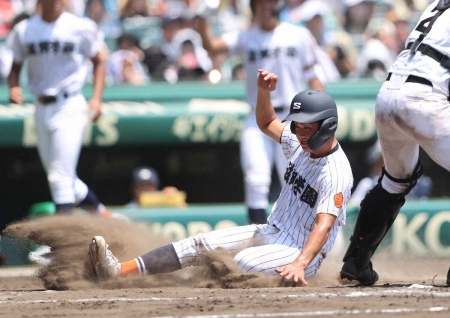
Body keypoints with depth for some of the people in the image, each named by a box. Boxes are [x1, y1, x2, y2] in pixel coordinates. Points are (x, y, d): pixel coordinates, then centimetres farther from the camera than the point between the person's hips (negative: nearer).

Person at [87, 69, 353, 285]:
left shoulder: (337, 175, -23)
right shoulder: (301, 142, 3)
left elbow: (324, 225, -36)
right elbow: (267, 124, 22)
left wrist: (300, 264, -53)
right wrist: (264, 93, 1)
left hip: (304, 249, -7)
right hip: (272, 232, 7)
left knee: (245, 262, -36)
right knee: (202, 244, -8)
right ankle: (120, 271, -19)